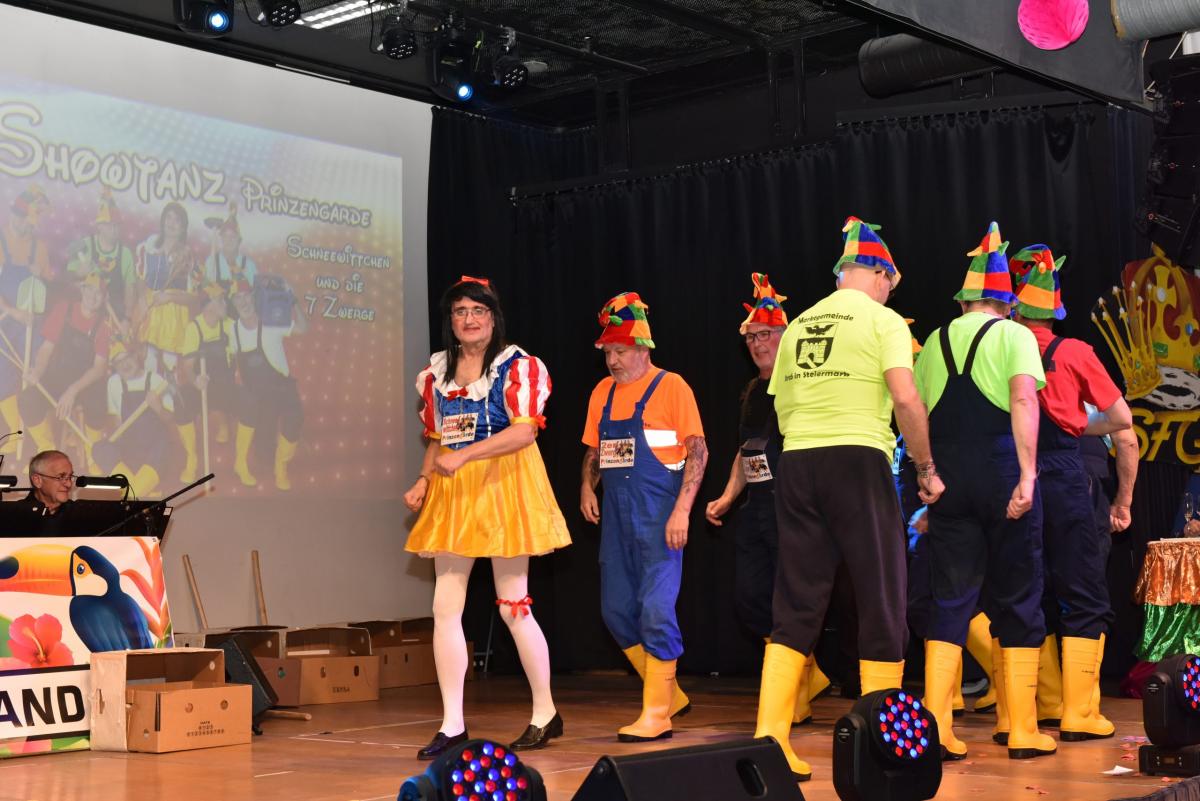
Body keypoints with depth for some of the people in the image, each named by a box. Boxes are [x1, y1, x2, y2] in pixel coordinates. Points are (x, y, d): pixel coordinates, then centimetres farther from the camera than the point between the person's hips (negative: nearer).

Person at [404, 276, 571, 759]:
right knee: (445, 607, -1)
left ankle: (545, 714, 18)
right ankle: (452, 725, 5)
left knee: (513, 606, 1)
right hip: (452, 496, 5)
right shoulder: (435, 372, 13)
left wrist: (464, 455, -24)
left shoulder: (518, 366, -4)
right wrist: (423, 481, 2)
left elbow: (525, 430, -16)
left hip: (503, 488, -5)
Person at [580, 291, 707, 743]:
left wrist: (682, 509, -17)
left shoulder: (671, 387, -5)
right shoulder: (603, 392, 13)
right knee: (616, 610, 8)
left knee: (655, 609, -10)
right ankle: (668, 694, 24)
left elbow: (697, 450, -9)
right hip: (616, 517, 7)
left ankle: (656, 716, -1)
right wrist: (587, 487, 3)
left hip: (659, 517, -7)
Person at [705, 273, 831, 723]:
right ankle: (809, 676, 24)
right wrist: (728, 497, 15)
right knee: (748, 600, 7)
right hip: (757, 510, 9)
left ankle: (798, 703, 11)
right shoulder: (753, 391, 17)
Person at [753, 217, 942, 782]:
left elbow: (781, 407, 15)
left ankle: (770, 736, -1)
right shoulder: (882, 318, 0)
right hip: (859, 459, -5)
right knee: (881, 598, 5)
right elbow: (905, 398, -12)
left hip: (796, 461, 5)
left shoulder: (798, 325, 16)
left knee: (797, 602, 7)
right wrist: (926, 469, -4)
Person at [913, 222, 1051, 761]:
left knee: (951, 599, 7)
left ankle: (937, 728, 0)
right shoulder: (1013, 334, 3)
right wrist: (1027, 476, -17)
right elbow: (1023, 399, -12)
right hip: (1002, 468, -3)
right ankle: (1022, 731, 9)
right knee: (1017, 598, 6)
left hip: (948, 474, 3)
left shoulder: (934, 342, 14)